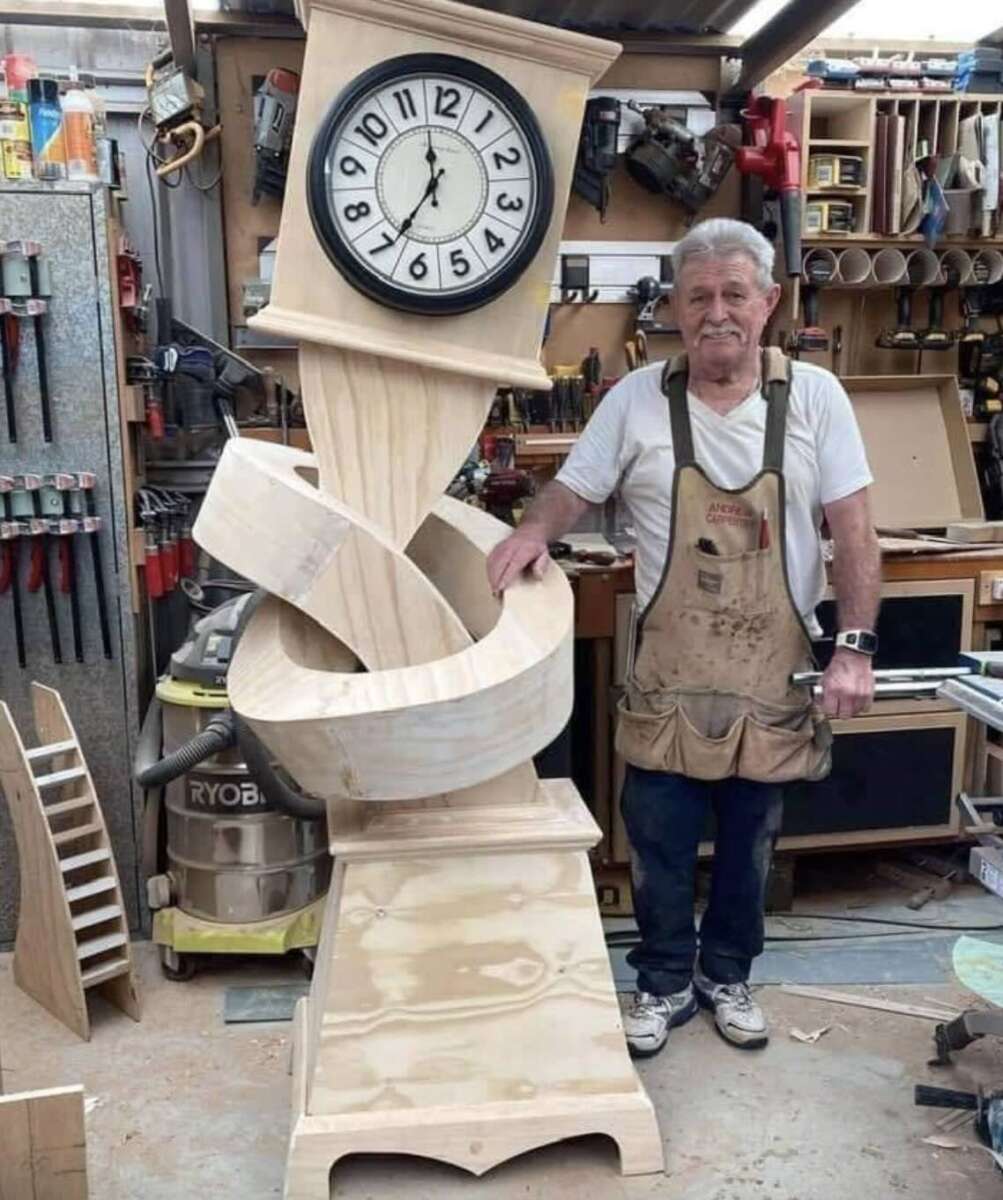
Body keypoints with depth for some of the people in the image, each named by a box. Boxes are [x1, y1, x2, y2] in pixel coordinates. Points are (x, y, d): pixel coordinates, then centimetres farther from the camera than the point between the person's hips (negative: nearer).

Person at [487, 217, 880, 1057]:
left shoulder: (814, 397, -4)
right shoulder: (637, 398, -4)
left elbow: (853, 531, -5)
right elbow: (571, 491, 2)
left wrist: (855, 647, -12)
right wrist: (535, 532, -20)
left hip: (774, 672, 1)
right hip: (669, 672, 0)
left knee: (749, 844, 16)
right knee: (659, 843, 10)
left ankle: (727, 975, 39)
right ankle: (665, 982, 33)